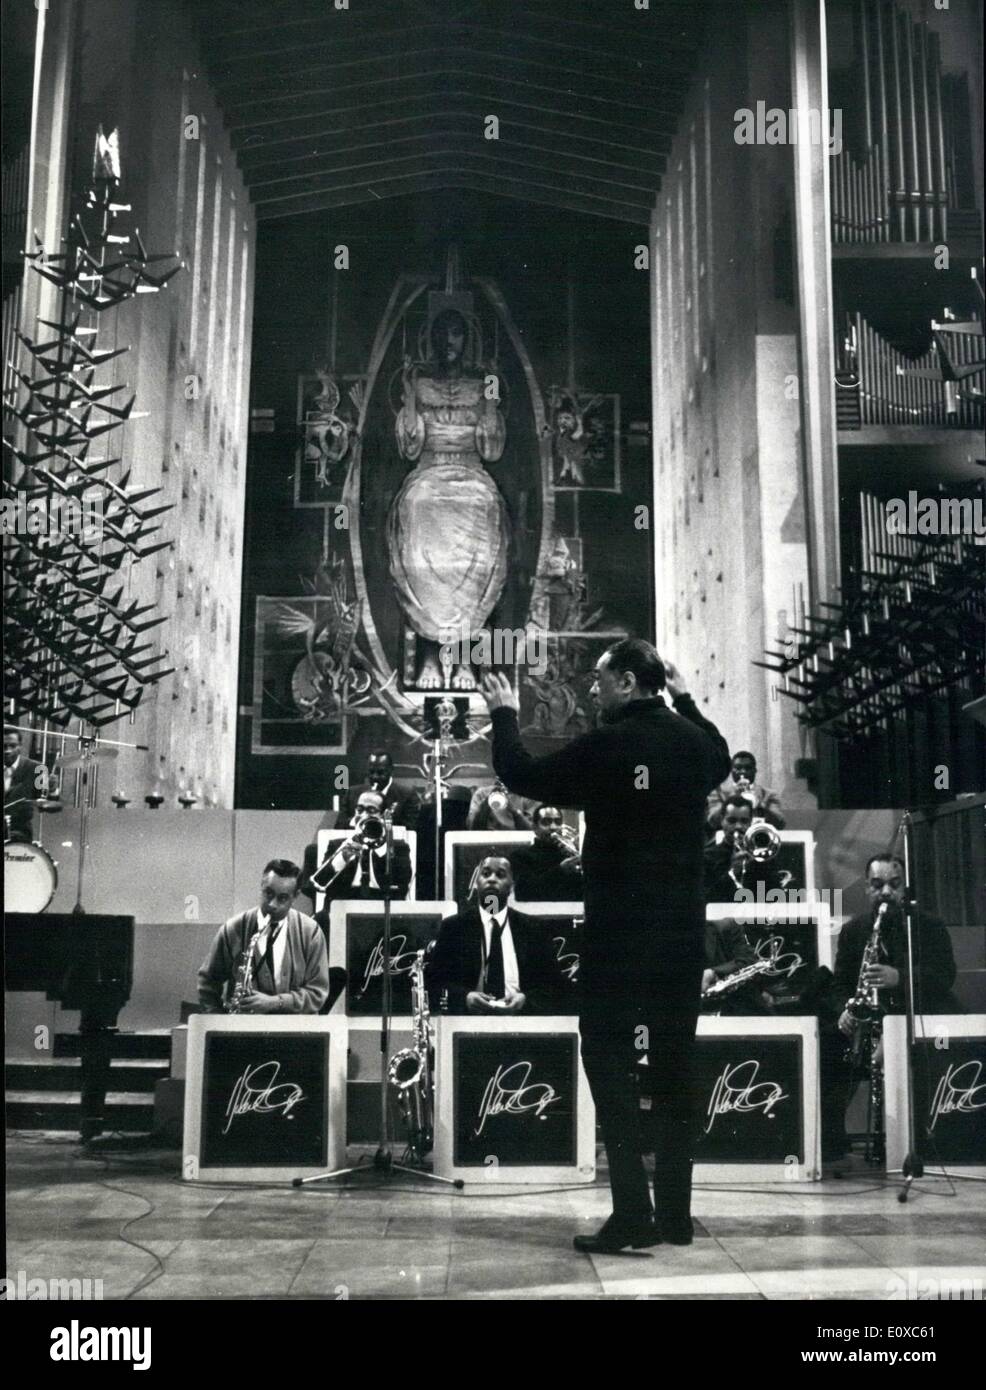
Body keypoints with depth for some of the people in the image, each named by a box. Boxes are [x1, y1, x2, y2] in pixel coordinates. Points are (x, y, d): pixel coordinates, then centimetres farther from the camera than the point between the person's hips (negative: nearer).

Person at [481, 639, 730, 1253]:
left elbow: (522, 775, -3)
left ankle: (633, 1213, -4)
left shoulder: (605, 746, -14)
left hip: (619, 934, -6)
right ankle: (676, 1212, 16)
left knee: (608, 1058, 1)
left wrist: (505, 714, 12)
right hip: (684, 935, 6)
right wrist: (685, 699, 34)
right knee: (674, 1065, 11)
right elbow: (722, 759, 28)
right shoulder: (694, 741, 3)